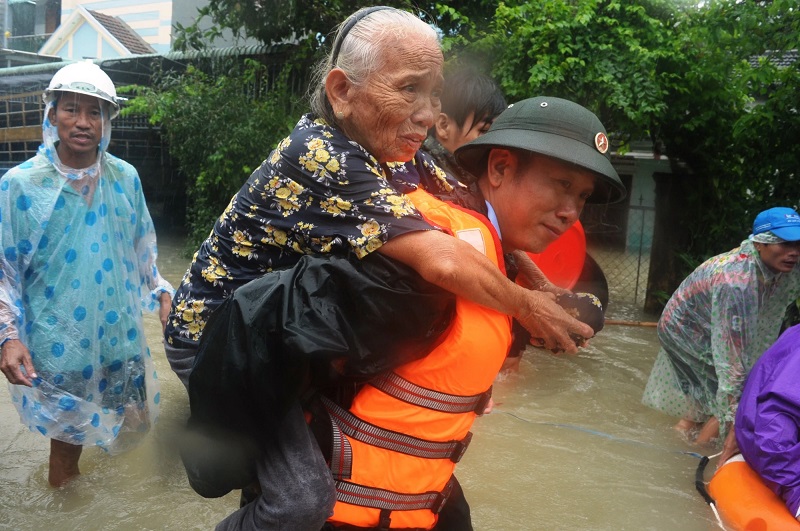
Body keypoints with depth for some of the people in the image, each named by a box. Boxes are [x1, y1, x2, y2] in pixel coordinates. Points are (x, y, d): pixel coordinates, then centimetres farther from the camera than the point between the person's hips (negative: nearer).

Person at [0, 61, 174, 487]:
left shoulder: (126, 178, 0)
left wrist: (161, 292, 2)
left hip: (120, 332, 4)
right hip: (56, 338, -3)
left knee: (127, 424, 16)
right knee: (67, 426, 12)